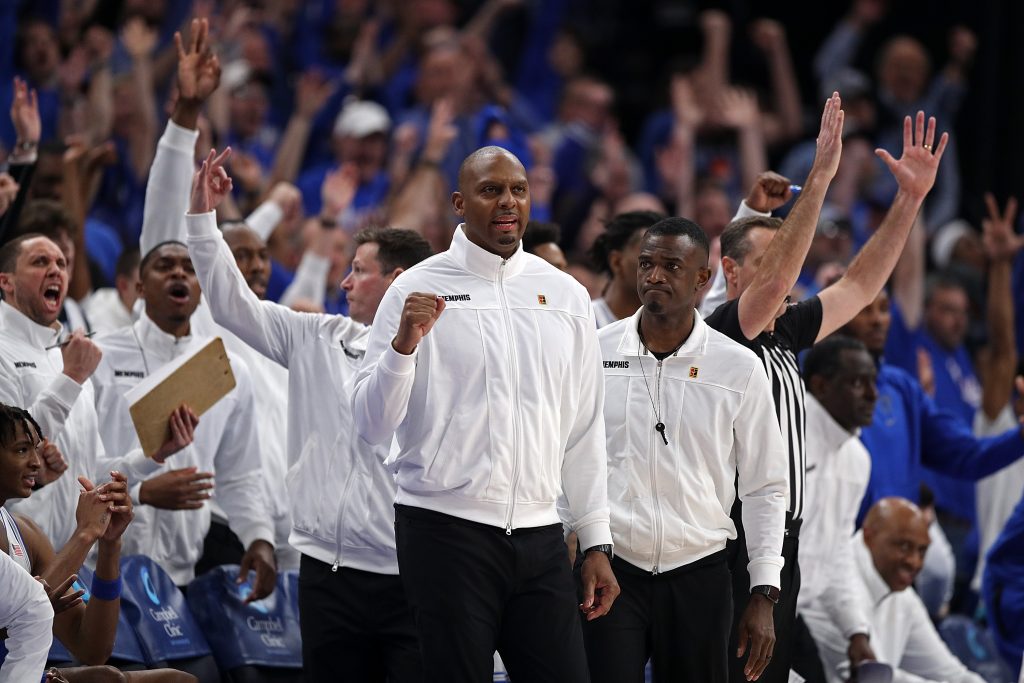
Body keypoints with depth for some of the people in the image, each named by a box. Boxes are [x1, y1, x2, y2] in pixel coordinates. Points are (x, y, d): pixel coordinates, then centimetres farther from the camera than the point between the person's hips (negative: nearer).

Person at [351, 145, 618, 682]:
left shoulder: (566, 296, 12)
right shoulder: (418, 290, 0)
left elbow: (584, 431, 15)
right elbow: (371, 426, -5)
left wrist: (596, 542, 12)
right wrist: (404, 345, -20)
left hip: (539, 537, 4)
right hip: (446, 532, -4)